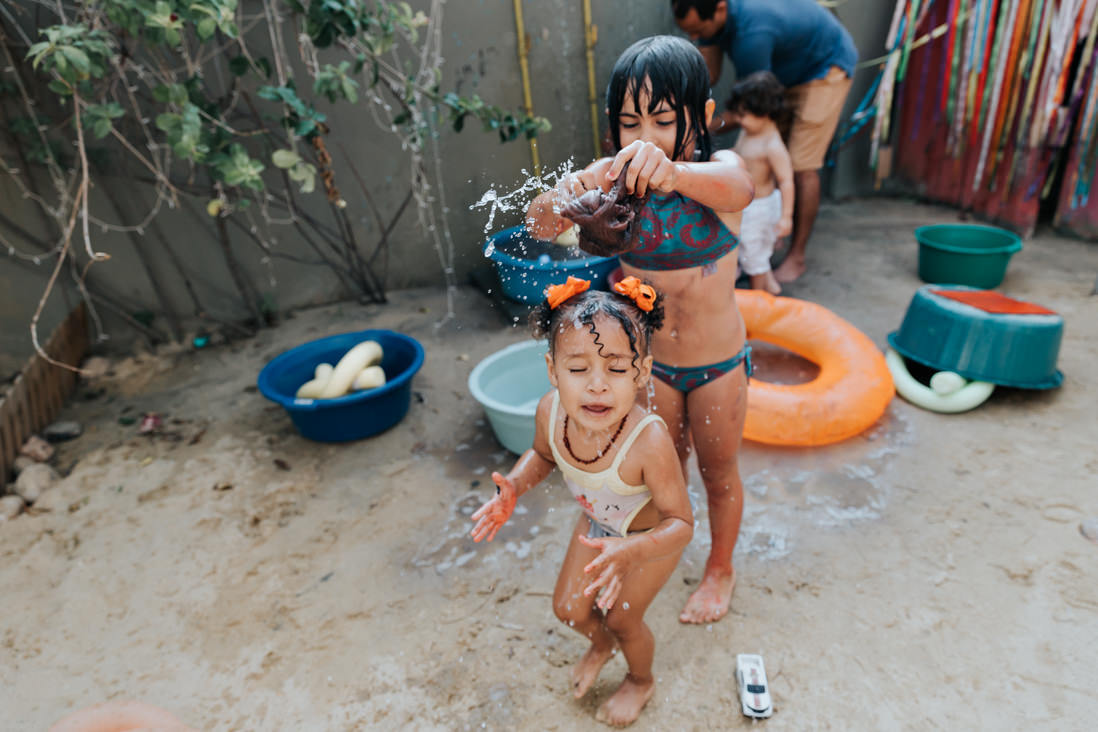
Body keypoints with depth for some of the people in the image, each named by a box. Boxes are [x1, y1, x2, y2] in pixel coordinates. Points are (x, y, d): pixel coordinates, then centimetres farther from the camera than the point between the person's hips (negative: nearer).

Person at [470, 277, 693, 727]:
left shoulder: (649, 442, -44)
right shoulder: (551, 410, -29)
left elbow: (680, 523, -31)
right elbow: (542, 454, -4)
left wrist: (629, 553, -48)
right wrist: (514, 487, -23)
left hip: (651, 533, -4)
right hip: (597, 523, 5)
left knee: (622, 618, 15)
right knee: (568, 608, 18)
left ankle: (641, 681, 54)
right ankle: (601, 644, 57)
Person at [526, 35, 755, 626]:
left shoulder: (719, 169, -17)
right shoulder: (616, 180, -13)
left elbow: (735, 187, -42)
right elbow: (539, 227, -28)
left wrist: (672, 173, -64)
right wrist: (560, 200, -52)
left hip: (718, 363, -2)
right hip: (649, 360, 2)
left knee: (718, 472, 18)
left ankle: (720, 568, 47)